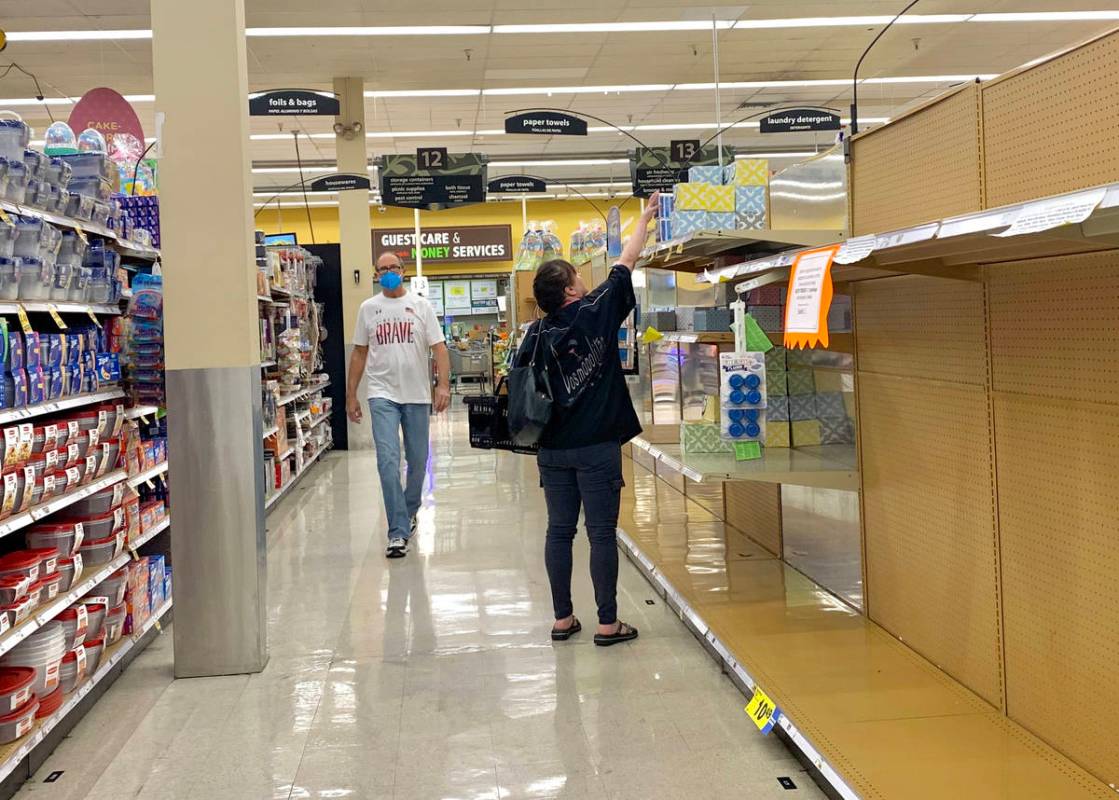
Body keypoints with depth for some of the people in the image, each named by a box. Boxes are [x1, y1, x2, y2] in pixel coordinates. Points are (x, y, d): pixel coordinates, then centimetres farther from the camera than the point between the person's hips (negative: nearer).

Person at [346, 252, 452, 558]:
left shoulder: (421, 306, 4)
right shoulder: (368, 308, 8)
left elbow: (439, 348, -2)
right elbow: (359, 352, 12)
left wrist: (443, 385, -16)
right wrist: (351, 395, 8)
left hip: (417, 395, 1)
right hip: (382, 394, -1)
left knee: (418, 461, 10)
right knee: (388, 461, -13)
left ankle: (409, 511, 35)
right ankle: (398, 532, -12)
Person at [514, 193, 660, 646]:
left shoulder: (537, 333, 2)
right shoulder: (596, 314, -8)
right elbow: (626, 264, 3)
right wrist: (644, 218, 15)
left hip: (552, 449, 5)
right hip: (597, 446, -4)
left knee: (559, 531, 11)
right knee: (602, 534, 1)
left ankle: (563, 618, 18)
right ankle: (608, 624, 7)